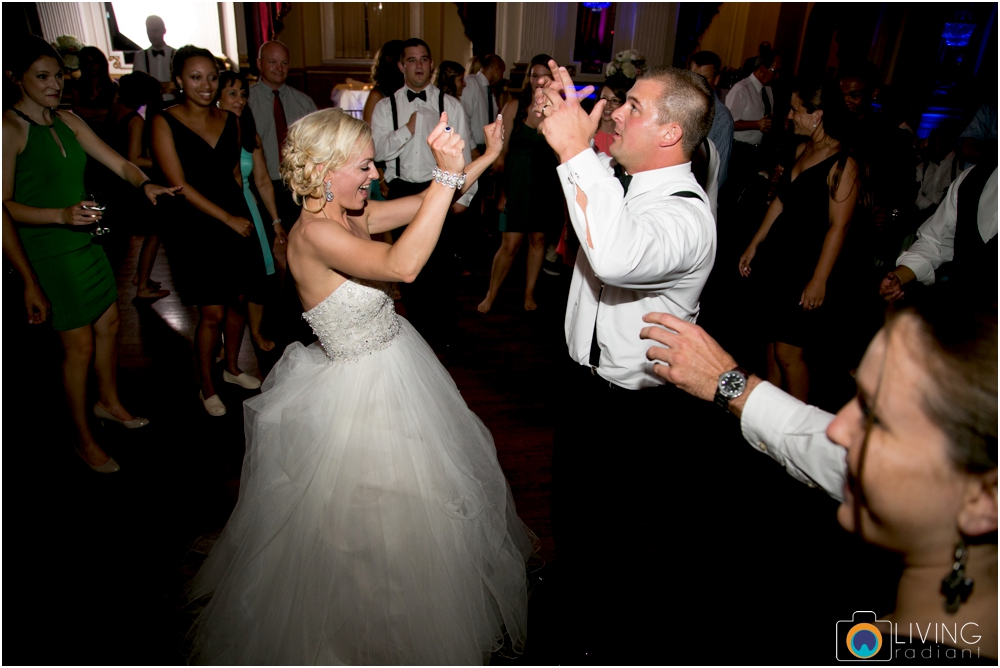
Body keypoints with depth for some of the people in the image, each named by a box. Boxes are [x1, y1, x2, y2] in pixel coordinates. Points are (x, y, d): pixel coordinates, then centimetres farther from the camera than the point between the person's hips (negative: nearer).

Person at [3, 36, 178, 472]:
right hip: (49, 252, -7)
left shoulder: (68, 122, 8)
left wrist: (145, 184, -15)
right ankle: (83, 438, 16)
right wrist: (61, 215, -29)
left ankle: (108, 403, 39)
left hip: (87, 242, 8)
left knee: (109, 323, 17)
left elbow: (118, 162, 5)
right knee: (80, 345, -1)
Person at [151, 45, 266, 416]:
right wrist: (228, 218, -14)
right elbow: (180, 185, -12)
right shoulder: (165, 123, -7)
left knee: (238, 302, 12)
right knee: (212, 314, -2)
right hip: (197, 229, -5)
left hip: (237, 223, 5)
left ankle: (232, 368, 35)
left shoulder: (230, 120, 7)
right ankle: (206, 386, 20)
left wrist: (244, 215, 7)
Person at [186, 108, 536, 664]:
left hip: (397, 366, 9)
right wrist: (447, 174, -40)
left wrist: (487, 156, -3)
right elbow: (402, 265, -41)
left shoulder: (352, 215, -1)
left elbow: (433, 203, 6)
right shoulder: (314, 233, -26)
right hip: (361, 391, -9)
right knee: (375, 526, 11)